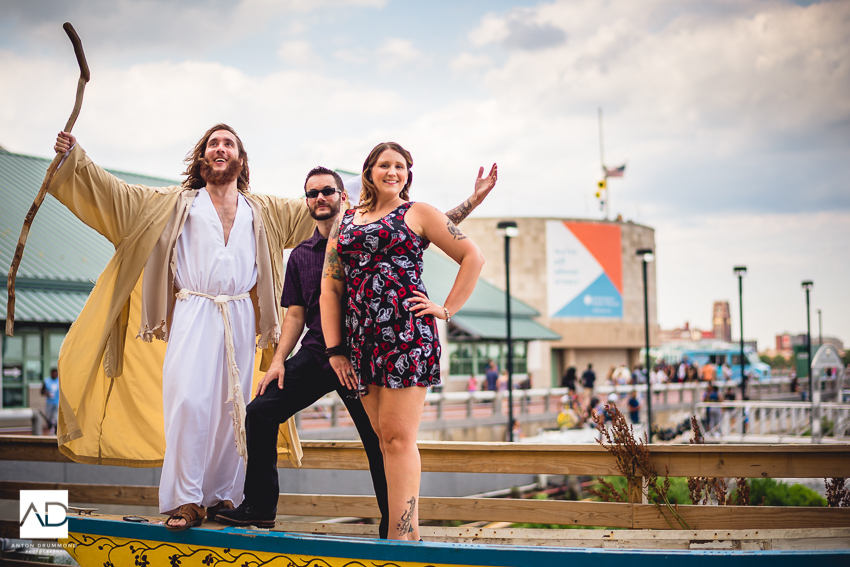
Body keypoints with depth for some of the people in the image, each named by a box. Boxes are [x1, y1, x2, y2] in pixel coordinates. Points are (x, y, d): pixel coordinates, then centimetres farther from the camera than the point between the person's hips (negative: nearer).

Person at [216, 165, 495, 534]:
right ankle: (259, 507, 8)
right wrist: (279, 360, 3)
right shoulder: (301, 256, 15)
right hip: (315, 353, 4)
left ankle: (394, 528, 7)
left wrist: (475, 199, -13)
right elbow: (295, 313, 15)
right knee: (261, 411, -4)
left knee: (379, 440, -4)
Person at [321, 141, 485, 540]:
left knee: (396, 436, -11)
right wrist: (334, 349, 5)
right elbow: (330, 288, 13)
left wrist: (447, 309, 0)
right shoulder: (345, 222, 18)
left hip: (406, 331, -5)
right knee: (387, 438, 6)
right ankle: (409, 534, 12)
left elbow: (473, 256, 8)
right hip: (361, 339, 5)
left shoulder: (417, 214, 8)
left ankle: (400, 536, -12)